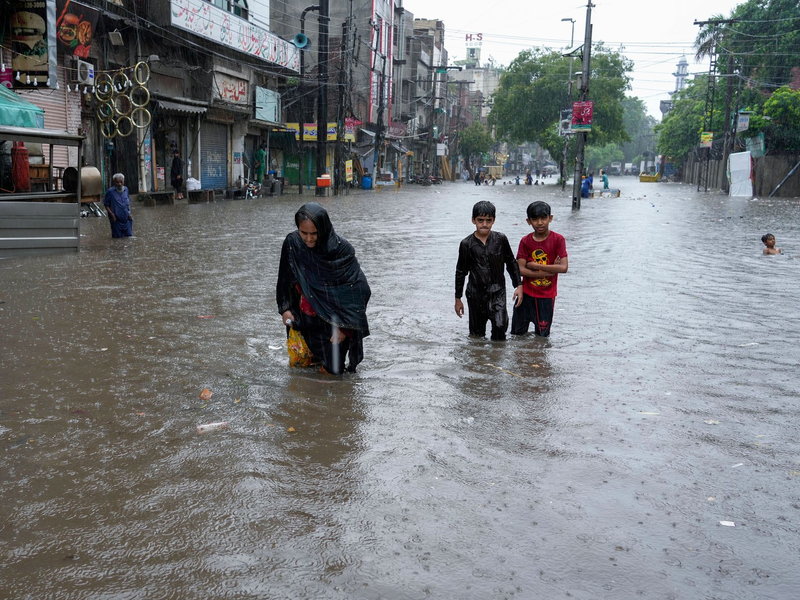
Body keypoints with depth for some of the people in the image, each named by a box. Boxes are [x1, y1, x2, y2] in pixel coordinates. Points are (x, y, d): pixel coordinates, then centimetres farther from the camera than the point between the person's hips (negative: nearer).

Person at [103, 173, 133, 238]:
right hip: (116, 218, -4)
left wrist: (129, 213, 6)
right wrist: (112, 215, -13)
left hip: (126, 218, 4)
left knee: (129, 235, 7)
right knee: (118, 236, 1)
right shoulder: (110, 191, -11)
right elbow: (106, 204, -5)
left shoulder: (126, 189, 4)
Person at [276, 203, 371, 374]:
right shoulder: (292, 243, -10)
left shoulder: (342, 249, -20)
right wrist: (285, 308, -4)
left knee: (334, 369, 0)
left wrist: (345, 327, -17)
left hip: (334, 321, -3)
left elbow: (358, 291, -16)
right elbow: (286, 279, 4)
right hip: (306, 319, 3)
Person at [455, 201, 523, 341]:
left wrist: (518, 285, 4)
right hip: (475, 294, 1)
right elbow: (461, 272, 6)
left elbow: (511, 263, 11)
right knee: (477, 333, 9)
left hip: (497, 293, 0)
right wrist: (458, 299, 8)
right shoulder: (467, 244, -3)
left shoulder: (500, 239, -2)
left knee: (500, 325, -20)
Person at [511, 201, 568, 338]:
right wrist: (549, 271, -20)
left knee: (543, 334, 10)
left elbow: (563, 267, -20)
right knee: (517, 333, 13)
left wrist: (535, 266, -18)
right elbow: (520, 269, -13)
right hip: (526, 294, 2)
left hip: (546, 295, -2)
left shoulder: (558, 240, -11)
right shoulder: (525, 241, -5)